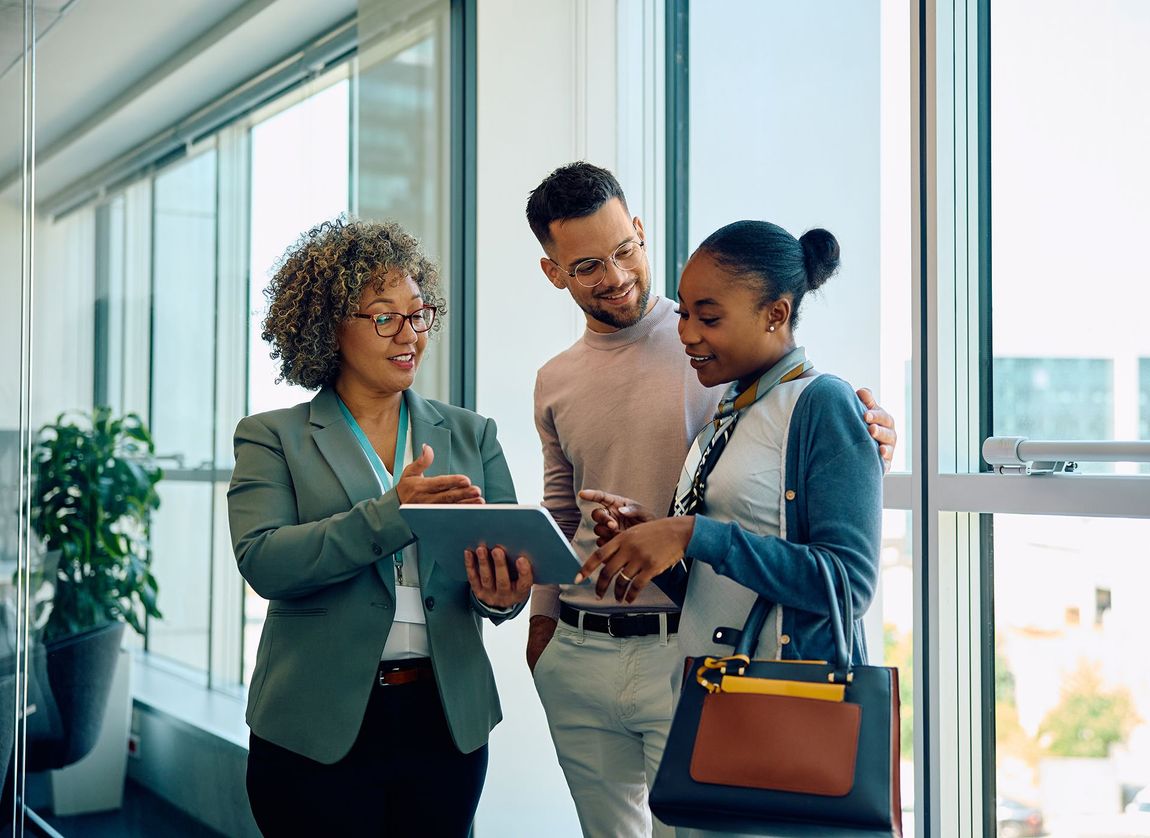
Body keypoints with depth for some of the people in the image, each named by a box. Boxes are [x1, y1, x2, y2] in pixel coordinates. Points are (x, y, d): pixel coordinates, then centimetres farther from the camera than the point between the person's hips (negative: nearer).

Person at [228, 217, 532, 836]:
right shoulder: (272, 438, 1)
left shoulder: (471, 435, 9)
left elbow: (510, 550, 5)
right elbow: (262, 562, -14)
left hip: (447, 722, 3)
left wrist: (500, 595, -19)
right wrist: (392, 514, -24)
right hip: (318, 729, -2)